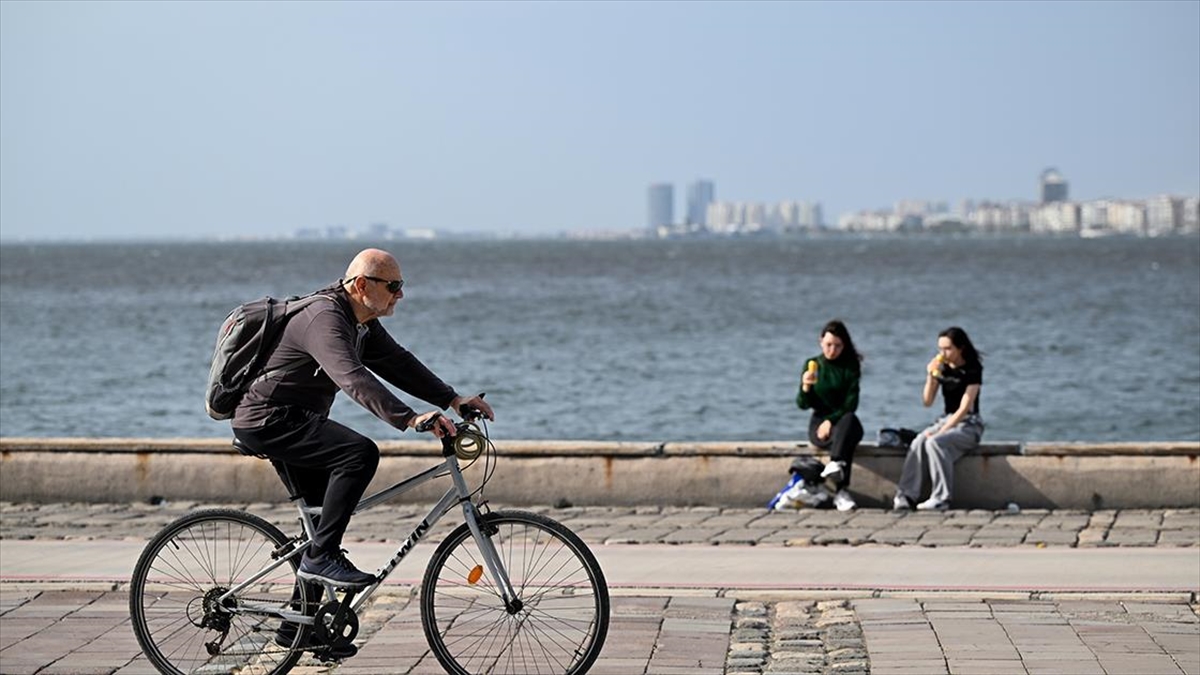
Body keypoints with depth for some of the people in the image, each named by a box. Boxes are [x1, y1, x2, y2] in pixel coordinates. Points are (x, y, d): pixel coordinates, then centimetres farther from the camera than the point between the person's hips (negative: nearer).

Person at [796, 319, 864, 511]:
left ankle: (835, 463, -59)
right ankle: (841, 492, -49)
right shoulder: (812, 365, 5)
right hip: (819, 422, 0)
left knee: (849, 420, -39)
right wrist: (805, 387, -22)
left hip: (844, 420, 0)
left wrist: (831, 420, -20)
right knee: (844, 438, -35)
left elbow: (851, 403, -6)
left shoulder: (850, 366, 2)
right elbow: (803, 405, 0)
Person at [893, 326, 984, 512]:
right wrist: (931, 376, -10)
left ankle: (941, 499, -31)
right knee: (918, 442, -26)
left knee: (934, 442, -33)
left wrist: (941, 431, -23)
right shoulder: (942, 368, 9)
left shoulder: (972, 370, -9)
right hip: (946, 420, 5)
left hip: (969, 425, -5)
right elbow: (927, 402, 6)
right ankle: (905, 496, -34)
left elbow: (964, 408, -16)